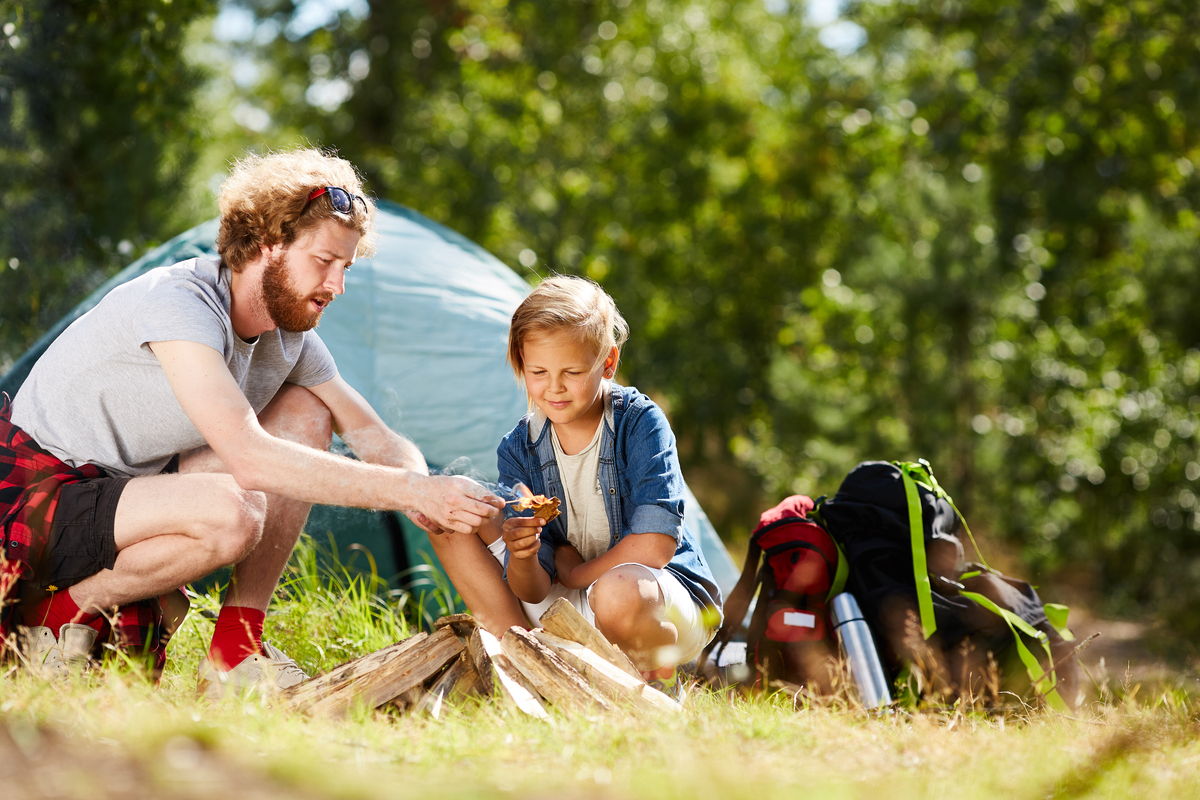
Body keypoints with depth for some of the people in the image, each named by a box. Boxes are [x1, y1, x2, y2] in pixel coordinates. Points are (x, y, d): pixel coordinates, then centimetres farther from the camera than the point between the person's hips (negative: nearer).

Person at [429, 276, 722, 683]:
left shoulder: (641, 423, -14)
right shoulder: (518, 450, -3)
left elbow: (654, 546, -23)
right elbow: (532, 593, -9)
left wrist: (571, 570, -10)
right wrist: (523, 558, -33)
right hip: (572, 604, 5)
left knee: (618, 590, -43)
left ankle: (656, 680, -9)